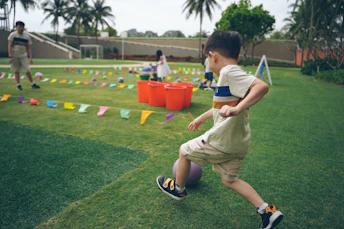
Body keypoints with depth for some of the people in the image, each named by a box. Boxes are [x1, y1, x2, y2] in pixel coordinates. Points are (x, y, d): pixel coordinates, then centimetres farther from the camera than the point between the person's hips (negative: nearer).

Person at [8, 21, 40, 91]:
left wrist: (30, 58, -2)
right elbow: (9, 46, -6)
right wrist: (10, 56, -15)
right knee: (16, 71, 4)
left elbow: (29, 48, 5)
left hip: (23, 56, 1)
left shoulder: (27, 36, 4)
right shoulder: (13, 35, -3)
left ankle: (32, 84, 8)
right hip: (14, 56, -1)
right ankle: (18, 85, 12)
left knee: (27, 70, -3)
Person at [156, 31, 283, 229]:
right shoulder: (234, 74, 12)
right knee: (229, 180, 23)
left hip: (222, 141, -9)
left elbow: (262, 86, -32)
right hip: (239, 143, 9)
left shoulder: (229, 72, -18)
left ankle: (178, 189, 36)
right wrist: (202, 117, 35)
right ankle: (267, 211, 17)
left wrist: (238, 109, -40)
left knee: (185, 151, 14)